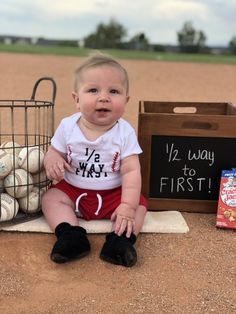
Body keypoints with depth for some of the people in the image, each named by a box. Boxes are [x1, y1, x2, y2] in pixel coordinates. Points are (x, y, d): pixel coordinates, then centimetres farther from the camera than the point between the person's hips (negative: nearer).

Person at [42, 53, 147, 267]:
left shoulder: (125, 132, -15)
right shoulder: (67, 127, -10)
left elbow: (131, 171, -18)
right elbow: (54, 152, 2)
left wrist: (127, 206, -30)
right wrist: (52, 160, -25)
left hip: (113, 194, -1)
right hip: (73, 191, 2)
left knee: (140, 204, -19)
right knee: (51, 198, -19)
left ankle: (120, 240, -32)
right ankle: (72, 237, -32)